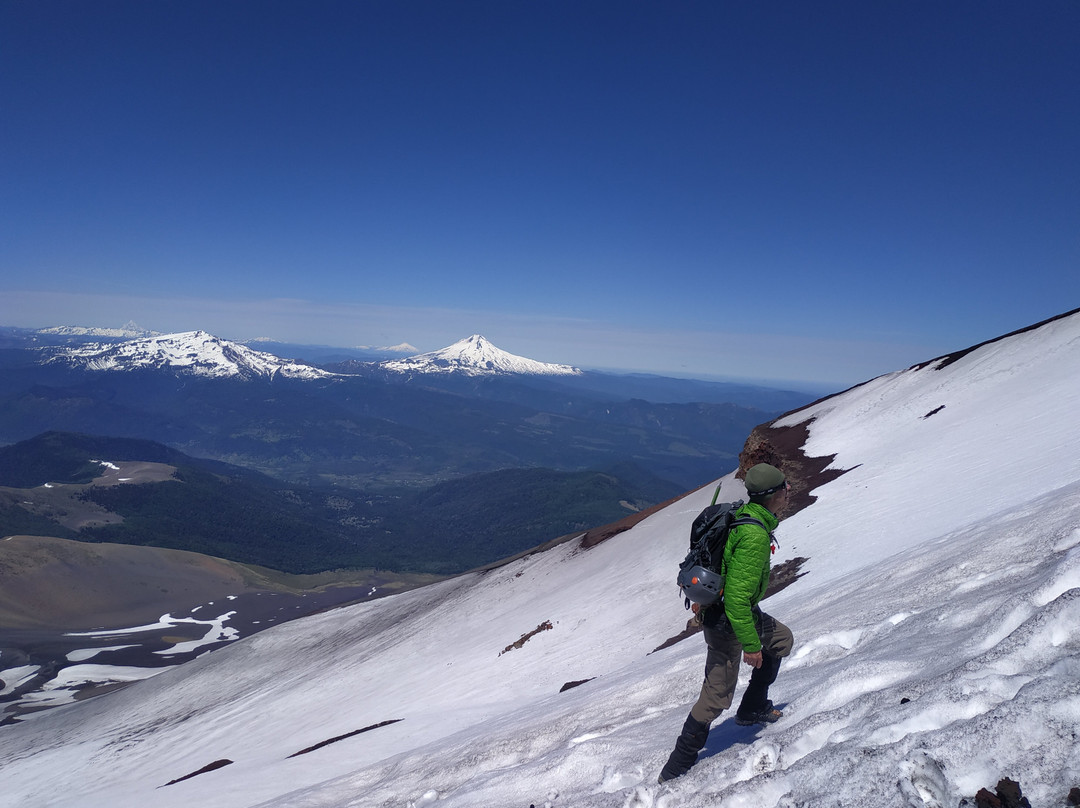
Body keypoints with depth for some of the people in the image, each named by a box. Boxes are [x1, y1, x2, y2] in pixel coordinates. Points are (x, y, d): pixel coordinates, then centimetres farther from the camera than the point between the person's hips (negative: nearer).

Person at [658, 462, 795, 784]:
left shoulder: (743, 516, 1)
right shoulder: (755, 536, -30)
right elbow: (736, 597, -30)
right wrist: (750, 644, -23)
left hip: (741, 609, 10)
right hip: (726, 621, -10)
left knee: (782, 639, 26)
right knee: (717, 695, 0)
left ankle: (752, 708, 38)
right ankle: (677, 768, 12)